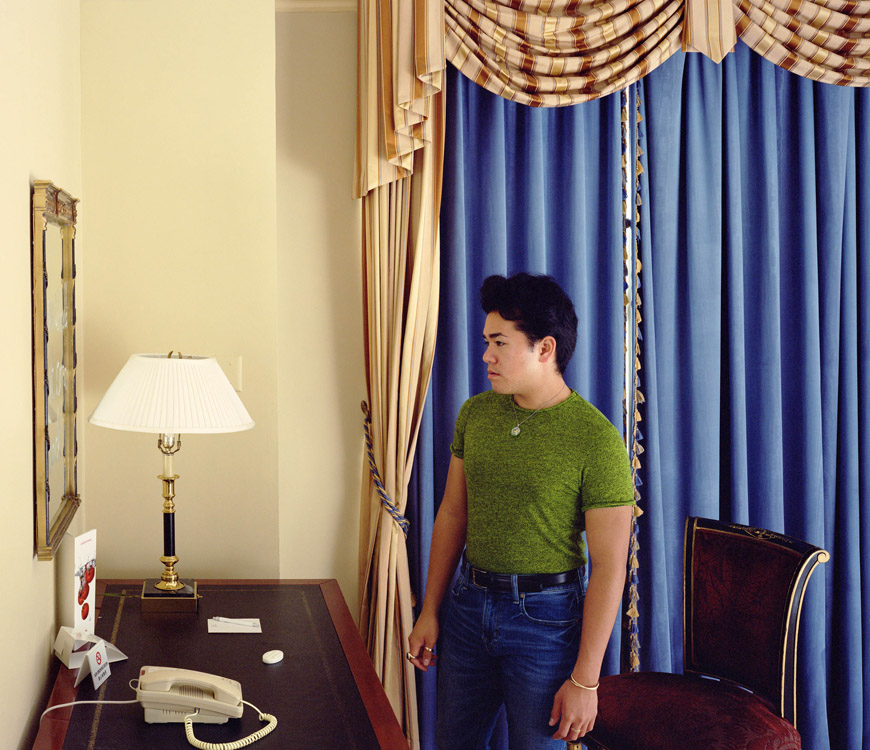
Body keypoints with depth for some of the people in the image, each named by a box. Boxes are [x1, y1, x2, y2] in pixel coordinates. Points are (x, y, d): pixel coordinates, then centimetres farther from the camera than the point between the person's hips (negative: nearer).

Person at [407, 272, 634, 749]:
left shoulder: (597, 440, -17)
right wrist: (429, 613, 9)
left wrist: (585, 680, -15)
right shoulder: (474, 414, 1)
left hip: (545, 616, -5)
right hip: (469, 602, 5)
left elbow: (608, 567, -16)